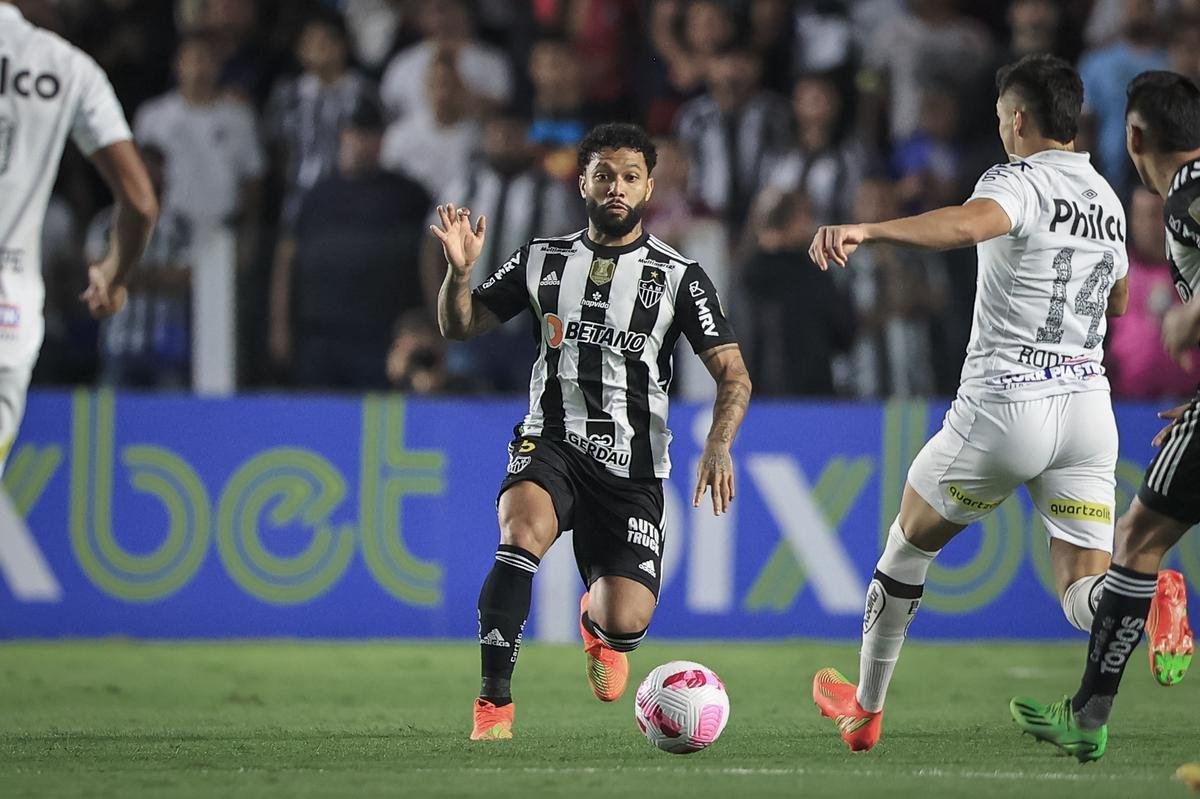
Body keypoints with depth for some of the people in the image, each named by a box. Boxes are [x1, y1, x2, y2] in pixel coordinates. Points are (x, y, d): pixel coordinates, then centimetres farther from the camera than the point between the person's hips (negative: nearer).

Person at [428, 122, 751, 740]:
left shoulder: (678, 278, 0)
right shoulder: (543, 261, 7)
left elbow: (732, 376, -3)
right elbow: (459, 326, 11)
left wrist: (718, 446, -22)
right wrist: (459, 272, -10)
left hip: (632, 466, 0)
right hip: (551, 442, 0)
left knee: (627, 622, -12)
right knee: (522, 532, -34)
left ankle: (598, 622, 31)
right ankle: (494, 703, -28)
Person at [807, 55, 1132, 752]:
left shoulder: (1020, 182, -9)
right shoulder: (1107, 198, 14)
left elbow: (967, 223, -34)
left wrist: (866, 230, -44)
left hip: (1005, 407, -5)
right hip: (1089, 406, 5)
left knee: (911, 540, 19)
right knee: (1085, 591, -2)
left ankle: (866, 708, 30)